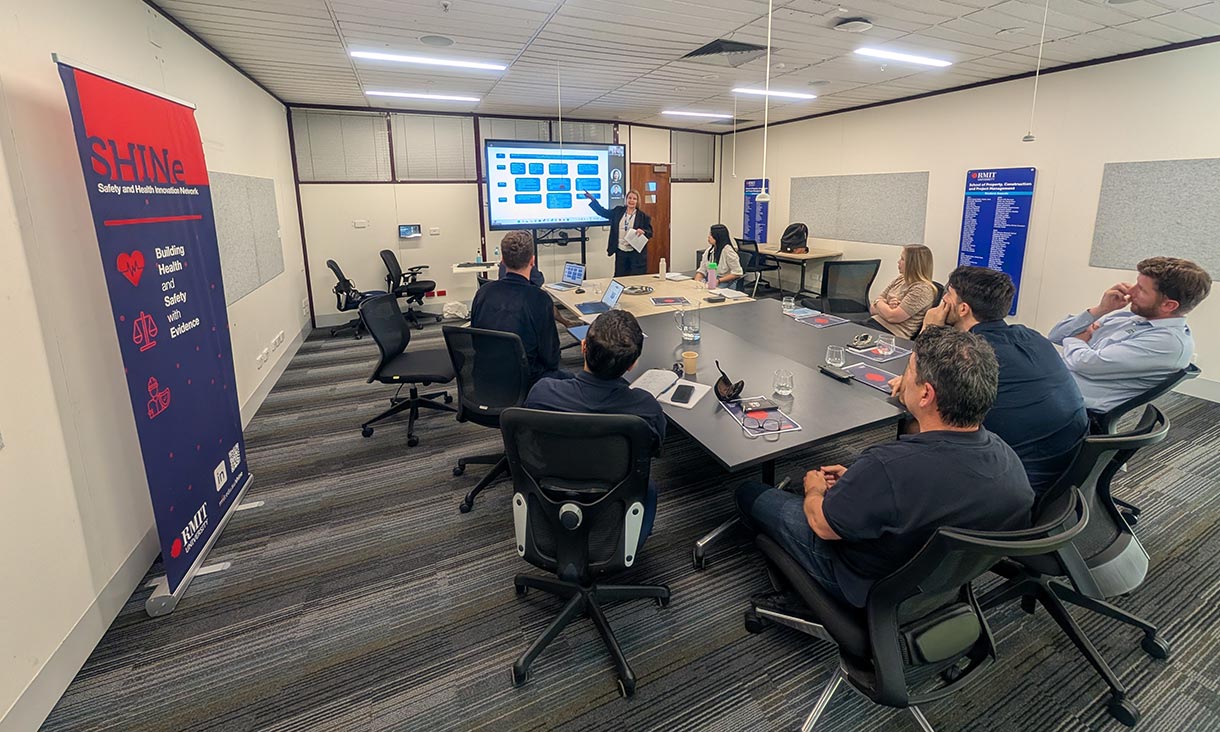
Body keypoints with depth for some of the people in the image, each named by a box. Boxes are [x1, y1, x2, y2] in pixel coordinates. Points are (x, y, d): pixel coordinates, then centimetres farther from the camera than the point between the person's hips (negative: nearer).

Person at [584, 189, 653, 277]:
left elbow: (650, 232, -1)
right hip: (620, 252, 3)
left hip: (636, 254, -3)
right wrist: (592, 199, 7)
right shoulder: (618, 211, 9)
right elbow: (602, 211, 13)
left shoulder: (643, 216, -2)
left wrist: (643, 231, -23)